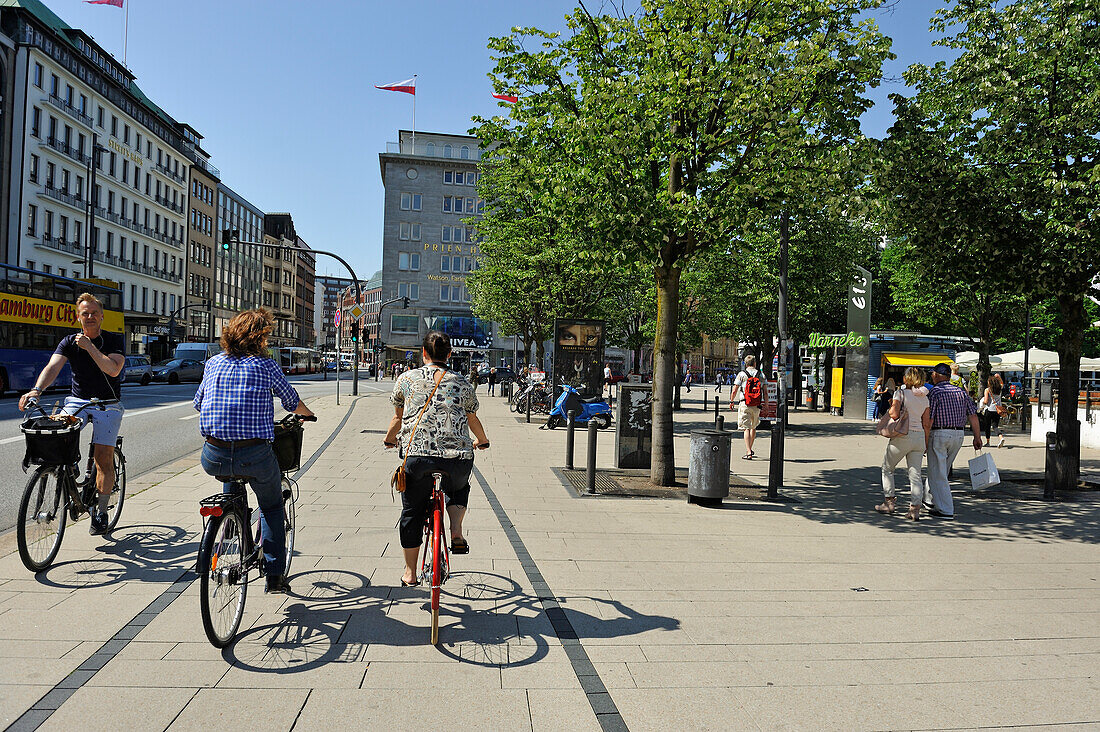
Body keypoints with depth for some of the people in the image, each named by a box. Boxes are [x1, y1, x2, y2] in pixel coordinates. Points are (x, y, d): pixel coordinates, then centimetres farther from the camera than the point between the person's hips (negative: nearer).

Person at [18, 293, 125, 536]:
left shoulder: (115, 340, -3)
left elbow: (113, 369, -18)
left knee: (103, 457, -11)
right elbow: (52, 367, -13)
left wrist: (89, 346, -21)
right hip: (77, 401, 3)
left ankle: (101, 512, 1)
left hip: (107, 404, -3)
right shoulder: (69, 342, 3)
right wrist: (36, 390, -30)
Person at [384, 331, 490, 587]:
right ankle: (457, 532, 11)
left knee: (412, 513, 15)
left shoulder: (407, 379, 10)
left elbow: (398, 417, 20)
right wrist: (482, 441, 44)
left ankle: (410, 573, 23)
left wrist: (389, 439, 41)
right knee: (458, 489, 33)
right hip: (458, 457, 1)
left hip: (416, 454, -1)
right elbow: (473, 420, 24)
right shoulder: (462, 383, 12)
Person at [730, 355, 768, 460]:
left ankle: (748, 452, -14)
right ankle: (750, 449, 31)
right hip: (757, 406, 3)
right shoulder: (761, 375, 6)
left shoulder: (742, 375, -2)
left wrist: (731, 401, 10)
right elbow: (765, 392, 5)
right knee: (754, 427, 20)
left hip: (744, 405, -3)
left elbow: (734, 390, -4)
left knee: (747, 428, -5)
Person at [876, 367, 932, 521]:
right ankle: (915, 508, -2)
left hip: (903, 436, -5)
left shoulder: (900, 393, -6)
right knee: (915, 473, 5)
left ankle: (889, 501, 14)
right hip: (919, 436, 5)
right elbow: (926, 424, 10)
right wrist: (926, 444, 16)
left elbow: (894, 414, -17)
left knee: (887, 468, 14)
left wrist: (890, 406, 4)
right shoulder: (924, 398, 10)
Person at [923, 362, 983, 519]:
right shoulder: (961, 392, 10)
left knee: (937, 474, -1)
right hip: (958, 435, 7)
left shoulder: (934, 392, -8)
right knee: (941, 471, 19)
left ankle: (946, 510, -4)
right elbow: (973, 416, 7)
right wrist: (977, 437, 11)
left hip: (939, 434, -7)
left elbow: (928, 419, -13)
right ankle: (929, 500, 32)